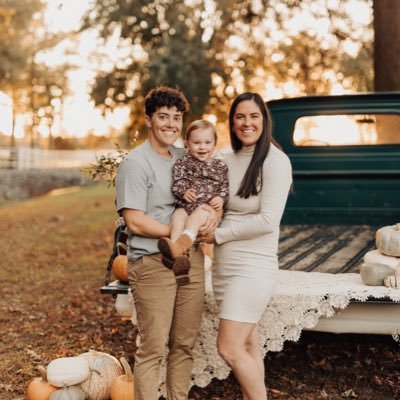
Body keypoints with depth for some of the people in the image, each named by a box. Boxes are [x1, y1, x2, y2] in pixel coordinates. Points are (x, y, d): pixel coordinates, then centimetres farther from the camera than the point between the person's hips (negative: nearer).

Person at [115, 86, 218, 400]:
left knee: (185, 344, 13)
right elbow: (136, 222, -13)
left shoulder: (186, 158, 13)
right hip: (153, 264, -6)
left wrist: (213, 212, -2)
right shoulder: (135, 163, -7)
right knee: (154, 348, -1)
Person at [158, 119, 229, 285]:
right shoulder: (183, 162, 11)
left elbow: (225, 186, 12)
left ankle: (182, 242, -58)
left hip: (208, 206, -1)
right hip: (185, 204, 1)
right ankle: (178, 254, -47)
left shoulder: (220, 166, 14)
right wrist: (184, 191, -18)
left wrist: (221, 198, -9)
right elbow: (177, 182, 3)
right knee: (178, 215, -30)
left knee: (198, 214, -34)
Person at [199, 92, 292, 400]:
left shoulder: (275, 161, -12)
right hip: (224, 265, 7)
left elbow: (267, 220, -18)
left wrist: (218, 235, -12)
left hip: (253, 266, -7)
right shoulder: (229, 159, 9)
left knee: (230, 348, -7)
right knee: (248, 344, 14)